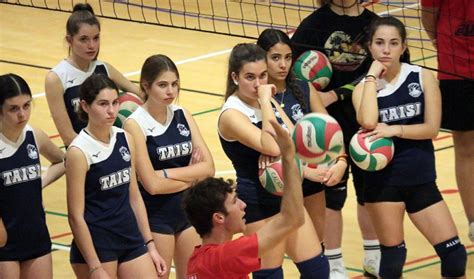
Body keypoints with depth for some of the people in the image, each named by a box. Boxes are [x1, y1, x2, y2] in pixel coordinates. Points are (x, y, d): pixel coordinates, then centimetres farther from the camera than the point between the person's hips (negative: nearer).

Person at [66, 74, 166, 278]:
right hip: (95, 246, -6)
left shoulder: (125, 139, 4)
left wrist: (150, 246, 10)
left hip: (131, 242, 6)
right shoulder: (79, 151, -13)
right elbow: (76, 217, -13)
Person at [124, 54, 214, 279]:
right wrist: (192, 177, -7)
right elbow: (151, 184, -20)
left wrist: (167, 173, -16)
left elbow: (208, 167, -5)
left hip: (188, 211, 6)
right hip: (156, 217, -5)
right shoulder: (136, 124, -14)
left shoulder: (183, 116, 2)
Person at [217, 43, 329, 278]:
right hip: (258, 201, -8)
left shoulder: (268, 100, 7)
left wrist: (273, 150, -17)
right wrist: (265, 101, -25)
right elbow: (271, 146, -31)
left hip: (286, 194, 8)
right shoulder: (231, 114, -18)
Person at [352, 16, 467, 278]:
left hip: (421, 179, 1)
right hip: (383, 180, -1)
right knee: (392, 257, 6)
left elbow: (432, 128, -7)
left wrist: (394, 130, -19)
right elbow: (368, 122, -23)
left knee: (454, 255, -2)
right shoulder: (363, 87, -2)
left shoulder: (423, 77, -2)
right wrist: (372, 76, -15)